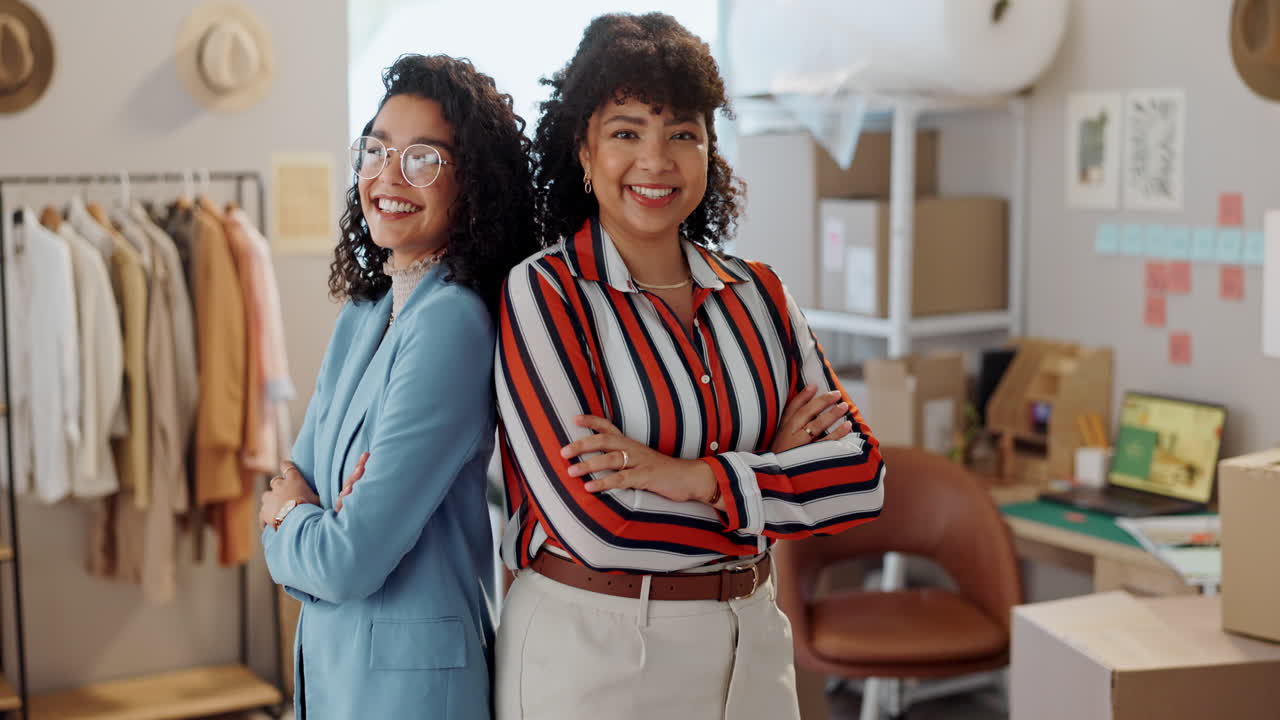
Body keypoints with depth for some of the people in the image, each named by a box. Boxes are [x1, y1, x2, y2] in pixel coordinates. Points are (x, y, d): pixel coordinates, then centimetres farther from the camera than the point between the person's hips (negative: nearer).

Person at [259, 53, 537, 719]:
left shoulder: (451, 323, -20)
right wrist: (309, 523, -17)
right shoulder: (359, 319, 5)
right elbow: (284, 501, 4)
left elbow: (350, 560, -23)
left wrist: (290, 517, -3)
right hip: (328, 659, 7)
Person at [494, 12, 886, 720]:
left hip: (750, 648, 5)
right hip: (589, 657, -4)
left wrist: (694, 477, -19)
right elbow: (595, 518, -21)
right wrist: (778, 474, -9)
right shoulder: (542, 292, -11)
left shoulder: (758, 294, 4)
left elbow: (862, 473, -5)